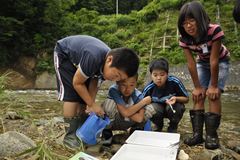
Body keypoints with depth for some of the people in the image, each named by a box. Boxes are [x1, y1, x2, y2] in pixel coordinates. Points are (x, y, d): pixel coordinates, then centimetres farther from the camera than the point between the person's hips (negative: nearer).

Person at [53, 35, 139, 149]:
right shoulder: (93, 58, -43)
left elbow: (94, 83, -9)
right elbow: (77, 83, -29)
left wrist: (90, 104, -19)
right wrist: (92, 104, -23)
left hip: (79, 57, 6)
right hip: (64, 54, -6)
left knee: (83, 98, -1)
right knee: (72, 95, -17)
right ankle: (70, 136, -6)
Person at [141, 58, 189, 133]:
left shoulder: (175, 82, -27)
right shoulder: (148, 88, -23)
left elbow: (186, 99, -14)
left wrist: (176, 98, -34)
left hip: (173, 109, 0)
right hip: (157, 108, 1)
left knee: (178, 107, -33)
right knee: (149, 109, -31)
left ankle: (173, 127, 1)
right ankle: (158, 127, 6)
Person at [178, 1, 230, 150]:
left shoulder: (214, 31, -36)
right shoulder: (184, 39, -24)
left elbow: (214, 60, -32)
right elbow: (191, 63, -19)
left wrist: (214, 86, -24)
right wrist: (197, 87, -16)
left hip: (220, 62, -3)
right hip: (202, 63, 4)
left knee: (214, 95, -17)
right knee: (198, 96, -7)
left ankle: (212, 135, -8)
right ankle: (197, 133, -2)